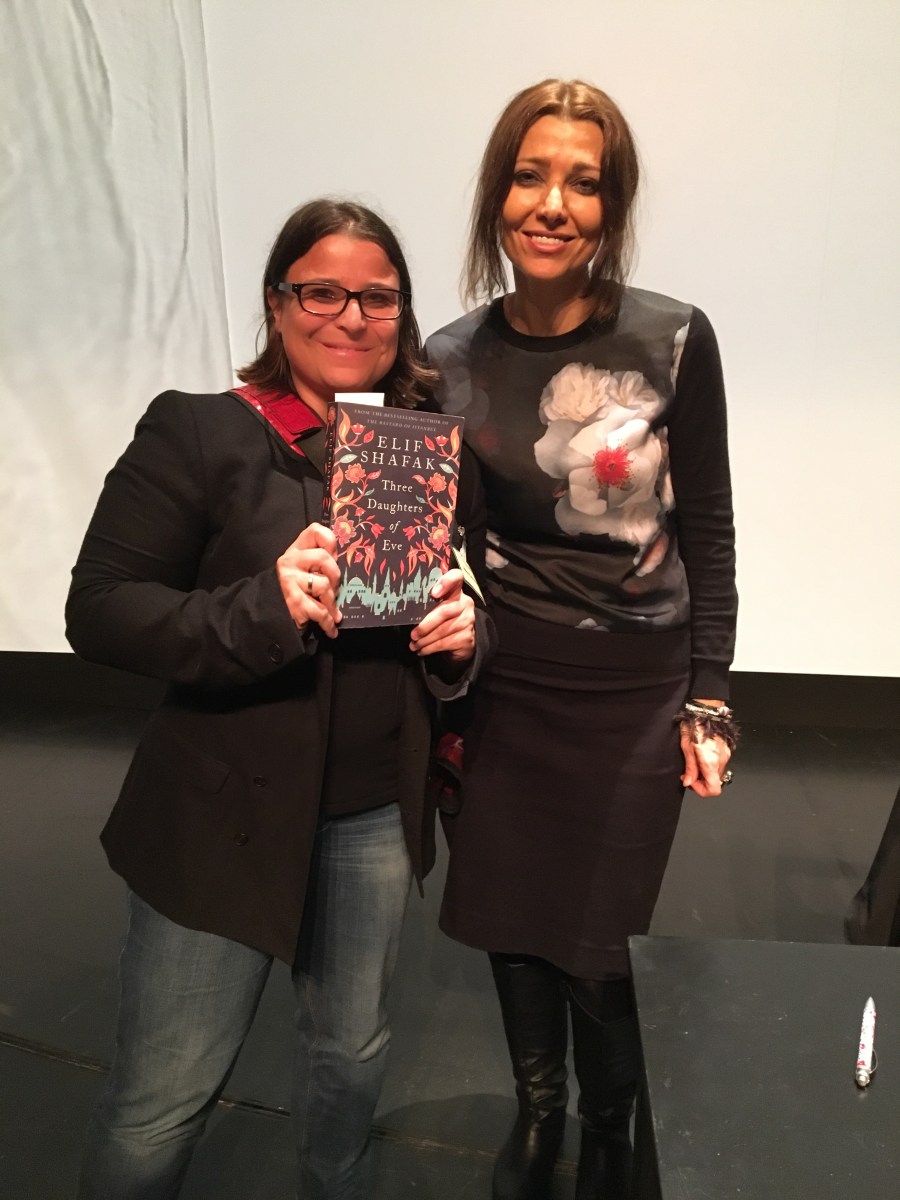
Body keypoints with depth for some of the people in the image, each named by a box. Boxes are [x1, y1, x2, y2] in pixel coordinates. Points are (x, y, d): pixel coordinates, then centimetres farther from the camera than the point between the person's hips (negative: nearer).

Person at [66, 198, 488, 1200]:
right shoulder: (198, 431, -9)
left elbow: (466, 608, 13)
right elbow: (99, 611, -13)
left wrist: (462, 637, -10)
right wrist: (261, 611, -28)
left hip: (378, 814, 4)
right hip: (223, 810, -4)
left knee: (351, 1054, 24)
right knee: (161, 1099, 11)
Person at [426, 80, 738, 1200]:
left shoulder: (672, 341, -9)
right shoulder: (449, 359, -2)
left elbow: (707, 531, -2)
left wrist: (708, 697, -1)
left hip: (631, 691, -2)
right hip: (496, 685, 3)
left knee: (601, 940, 9)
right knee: (510, 920, 17)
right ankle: (535, 1110, 48)